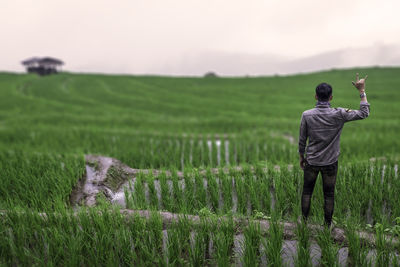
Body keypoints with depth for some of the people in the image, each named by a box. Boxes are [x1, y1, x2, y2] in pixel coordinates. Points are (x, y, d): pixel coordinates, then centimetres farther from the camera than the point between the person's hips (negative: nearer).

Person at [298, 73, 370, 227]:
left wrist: (301, 157, 11)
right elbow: (364, 113, -2)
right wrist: (362, 91, 2)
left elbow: (302, 140, -4)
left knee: (307, 191, 16)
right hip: (330, 162, 0)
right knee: (329, 194, 13)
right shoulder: (339, 114, -15)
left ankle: (304, 221, 25)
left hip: (311, 162, 1)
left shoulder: (307, 115, -13)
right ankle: (327, 225, 24)